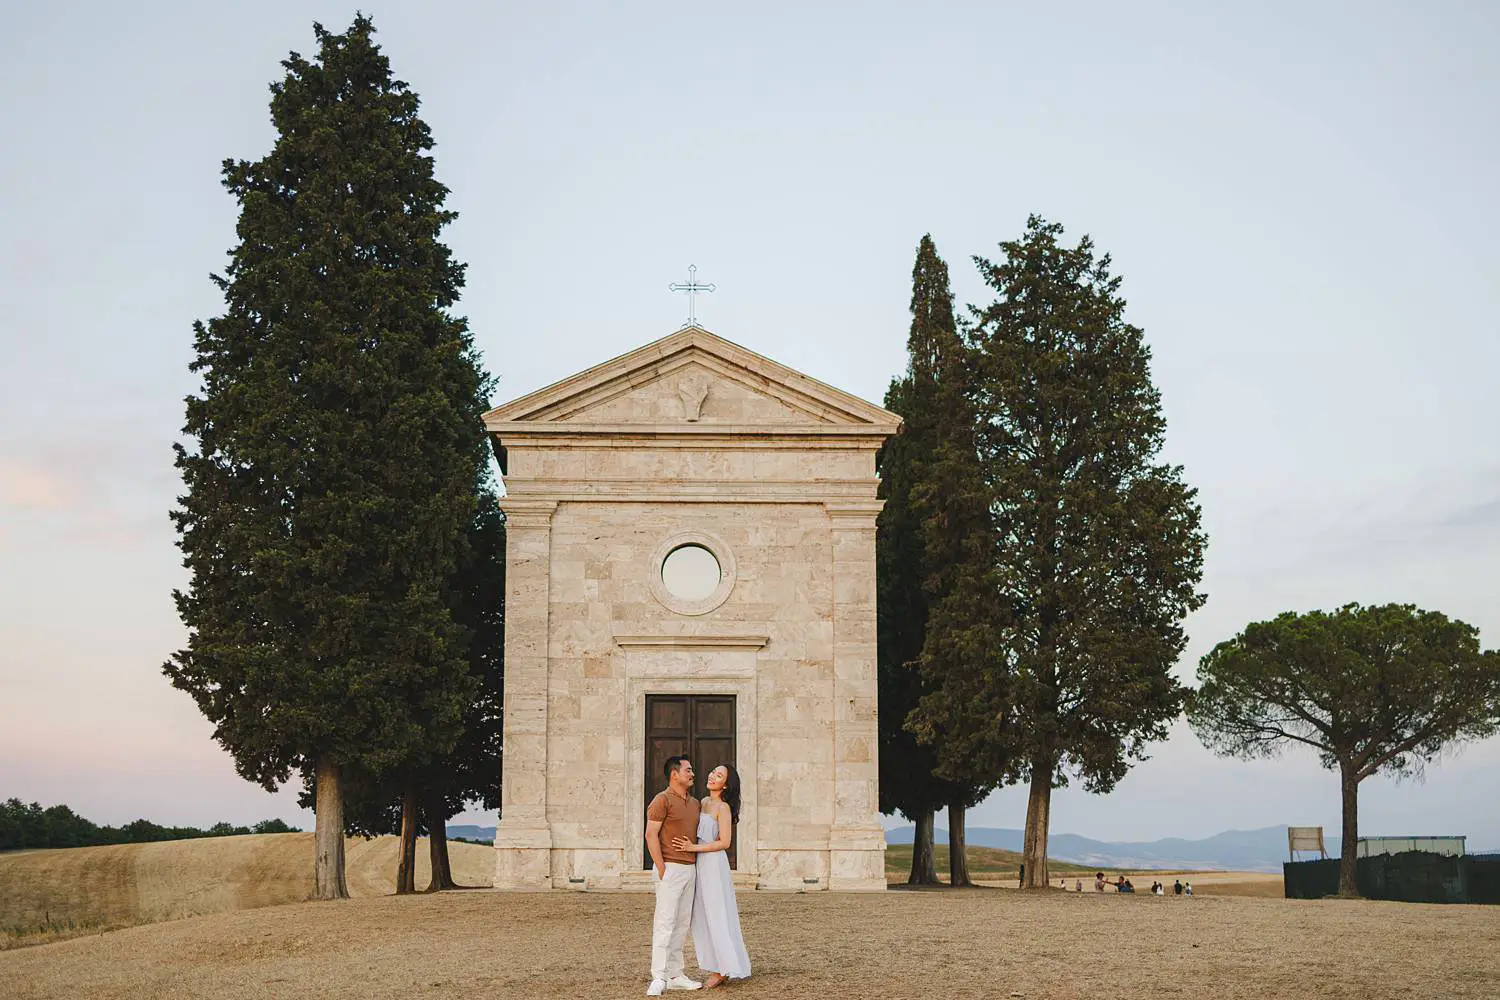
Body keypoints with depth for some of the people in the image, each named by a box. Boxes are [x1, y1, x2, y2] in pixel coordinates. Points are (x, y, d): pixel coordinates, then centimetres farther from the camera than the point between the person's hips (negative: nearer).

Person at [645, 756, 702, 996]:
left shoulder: (695, 804, 17)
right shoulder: (662, 800, -7)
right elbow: (651, 835, -12)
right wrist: (661, 869, -17)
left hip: (690, 869, 8)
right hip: (670, 868, -8)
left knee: (682, 924, 9)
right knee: (665, 922, -11)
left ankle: (675, 975, 13)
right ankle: (659, 978, -13)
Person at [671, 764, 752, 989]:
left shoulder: (723, 808, -11)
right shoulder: (703, 802, 13)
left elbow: (725, 842, -15)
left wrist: (694, 848, -19)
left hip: (714, 864, -8)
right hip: (700, 864, 8)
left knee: (716, 917, -3)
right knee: (702, 919, 9)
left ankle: (722, 971, 4)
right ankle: (719, 970, 15)